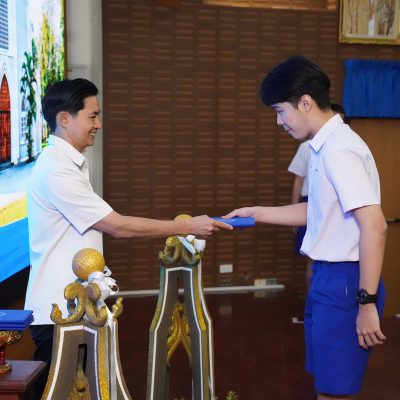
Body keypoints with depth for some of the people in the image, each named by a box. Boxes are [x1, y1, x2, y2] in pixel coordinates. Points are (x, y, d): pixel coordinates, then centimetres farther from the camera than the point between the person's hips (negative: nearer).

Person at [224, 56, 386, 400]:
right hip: (328, 277, 10)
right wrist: (256, 213, 20)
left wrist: (367, 302, -24)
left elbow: (374, 226, -25)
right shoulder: (325, 146, 11)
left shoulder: (339, 149, -20)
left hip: (345, 281, -10)